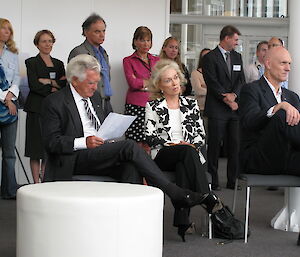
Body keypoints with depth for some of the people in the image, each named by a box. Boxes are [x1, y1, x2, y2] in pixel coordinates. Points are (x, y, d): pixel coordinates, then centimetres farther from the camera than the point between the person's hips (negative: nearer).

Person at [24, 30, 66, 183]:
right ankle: (36, 183, 3)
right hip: (37, 109, -4)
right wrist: (52, 90, -7)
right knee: (36, 148, -2)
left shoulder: (58, 64, 15)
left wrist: (48, 81, -9)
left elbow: (65, 84, 2)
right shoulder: (32, 63, 1)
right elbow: (34, 86, -10)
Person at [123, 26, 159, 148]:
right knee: (137, 145, -7)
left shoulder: (156, 60, 18)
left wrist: (142, 83, -4)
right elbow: (133, 83, -9)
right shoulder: (128, 61, 6)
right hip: (136, 106, -3)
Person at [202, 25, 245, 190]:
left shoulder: (237, 57, 17)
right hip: (217, 109, -6)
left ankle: (232, 181, 11)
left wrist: (234, 95, -8)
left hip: (235, 107, 6)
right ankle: (213, 181, 5)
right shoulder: (210, 57, -3)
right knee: (214, 145, -2)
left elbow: (241, 80, 10)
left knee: (235, 145, 4)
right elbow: (212, 83, -10)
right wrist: (227, 100, -13)